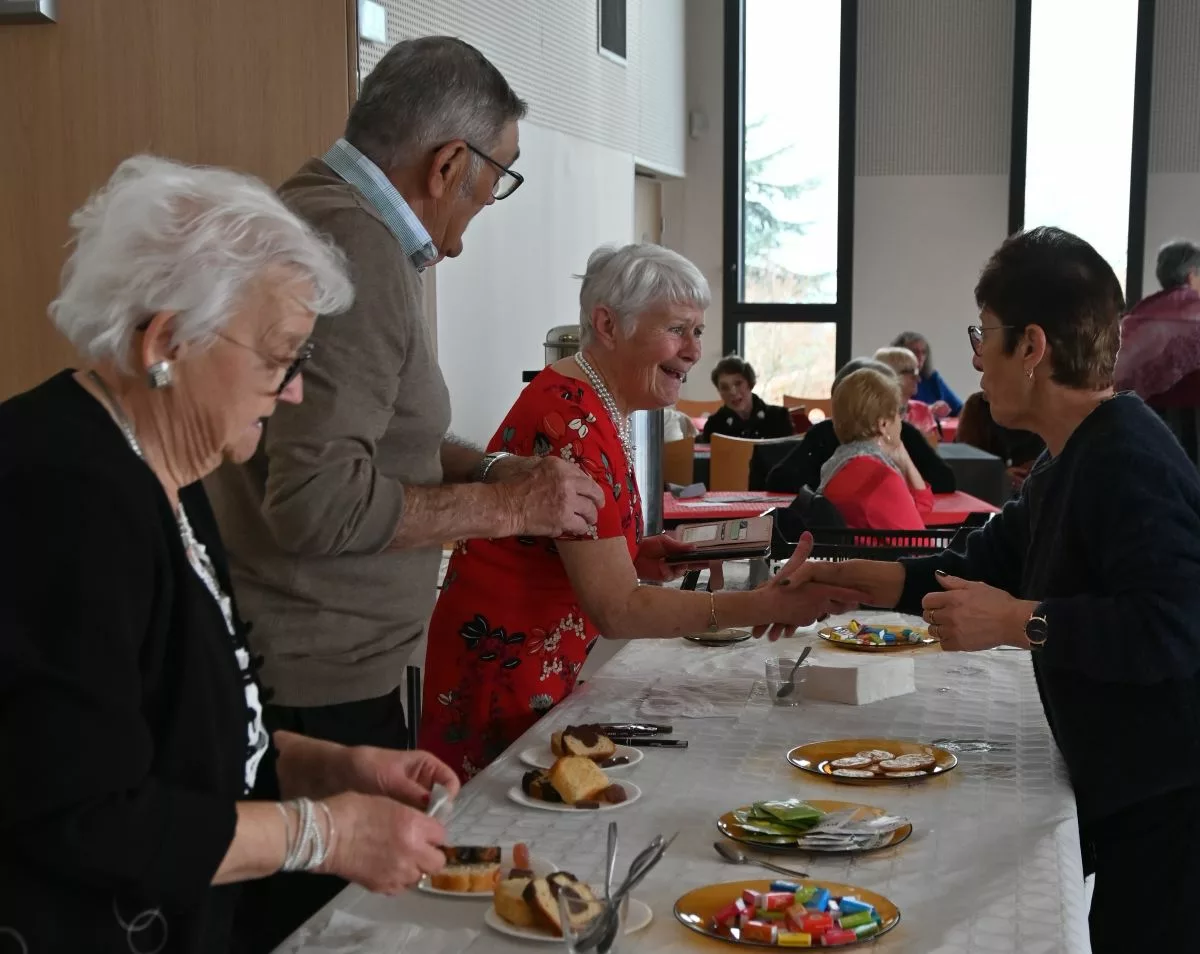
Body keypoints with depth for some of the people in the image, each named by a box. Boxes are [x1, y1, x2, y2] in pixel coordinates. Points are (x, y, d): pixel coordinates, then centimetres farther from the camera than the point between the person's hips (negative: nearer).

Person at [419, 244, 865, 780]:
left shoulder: (597, 406, 8)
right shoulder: (573, 423, -23)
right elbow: (617, 611, -26)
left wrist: (633, 556, -1)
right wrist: (766, 606, -31)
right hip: (509, 686, -10)